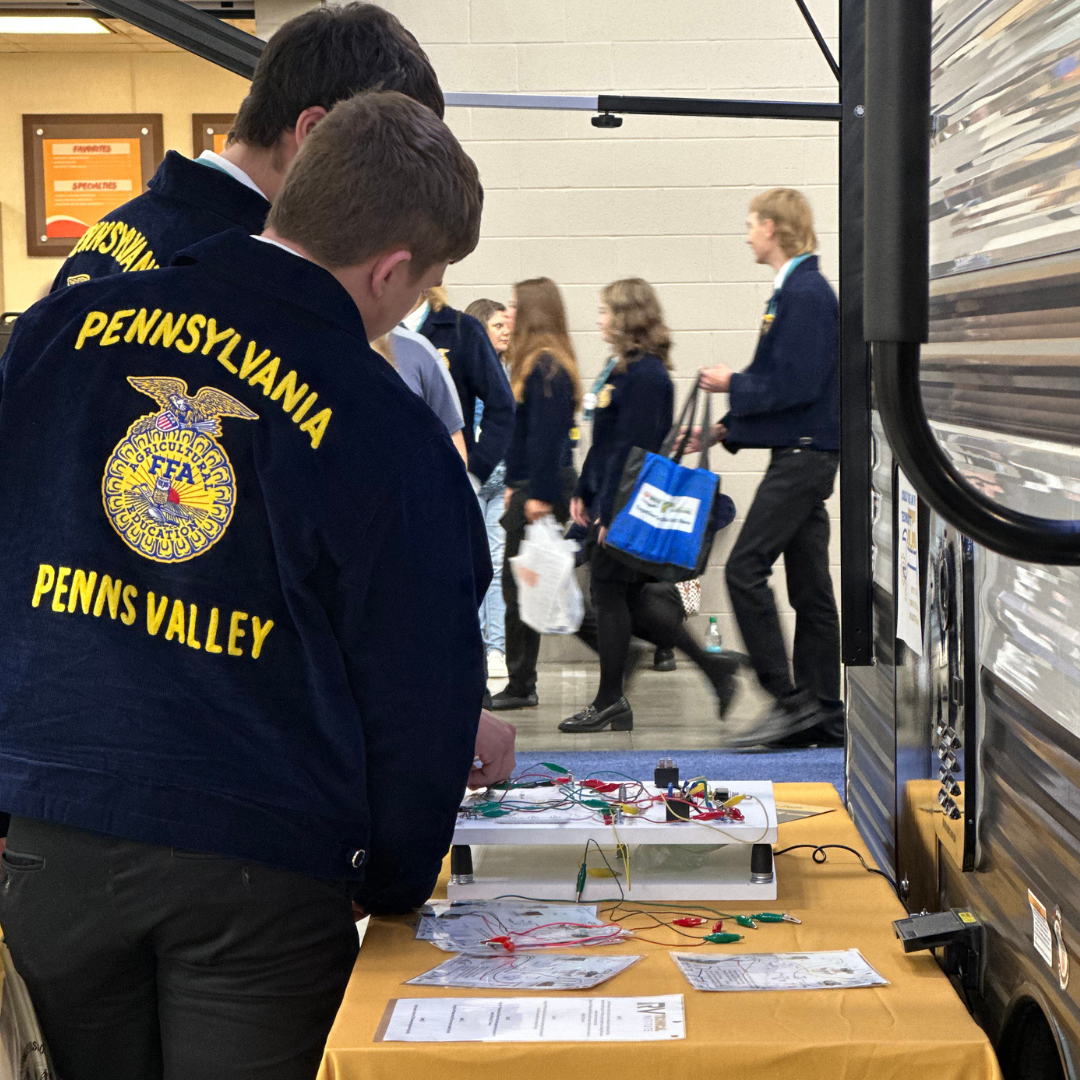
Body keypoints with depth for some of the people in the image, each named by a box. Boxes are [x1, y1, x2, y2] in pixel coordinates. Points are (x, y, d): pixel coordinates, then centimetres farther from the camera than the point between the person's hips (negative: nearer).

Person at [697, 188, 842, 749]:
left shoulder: (807, 292, -14)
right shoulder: (792, 290, 18)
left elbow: (797, 385, -21)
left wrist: (733, 384, -9)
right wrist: (728, 427, 19)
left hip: (804, 454, -10)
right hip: (802, 455, 10)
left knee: (746, 568, -13)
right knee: (809, 586, 10)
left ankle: (791, 700, -11)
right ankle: (823, 718, 13)